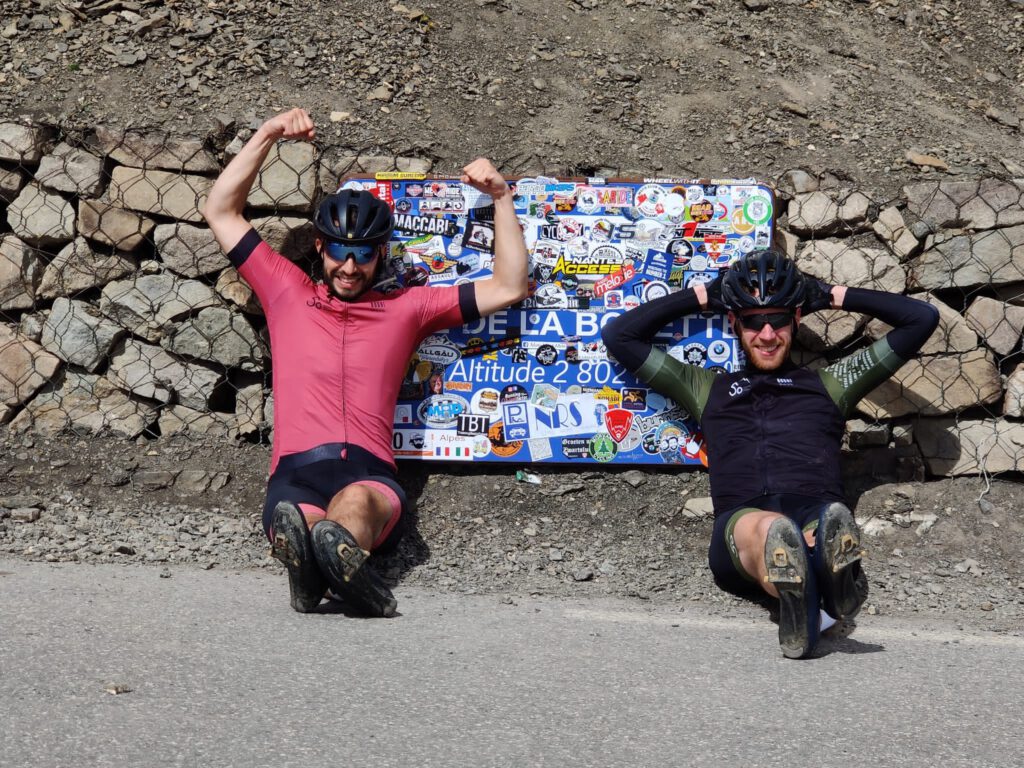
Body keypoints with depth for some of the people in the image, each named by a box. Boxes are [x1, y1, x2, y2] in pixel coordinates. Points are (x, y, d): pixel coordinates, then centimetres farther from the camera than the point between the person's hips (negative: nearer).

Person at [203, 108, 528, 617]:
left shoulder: (405, 308, 27)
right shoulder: (288, 293, 28)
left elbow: (509, 288, 27)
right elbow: (220, 211, 31)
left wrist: (501, 199, 26)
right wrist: (268, 135, 27)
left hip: (370, 473, 0)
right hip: (295, 473, 0)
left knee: (356, 505, -42)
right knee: (299, 518, -41)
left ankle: (337, 546, -74)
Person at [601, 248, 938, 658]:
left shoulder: (829, 384, 34)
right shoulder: (710, 389, 36)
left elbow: (921, 318, 37)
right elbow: (619, 335, 38)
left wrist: (834, 296, 38)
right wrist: (700, 297, 39)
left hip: (817, 512, 1)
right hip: (740, 521, -1)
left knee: (833, 528, -41)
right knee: (764, 530, -42)